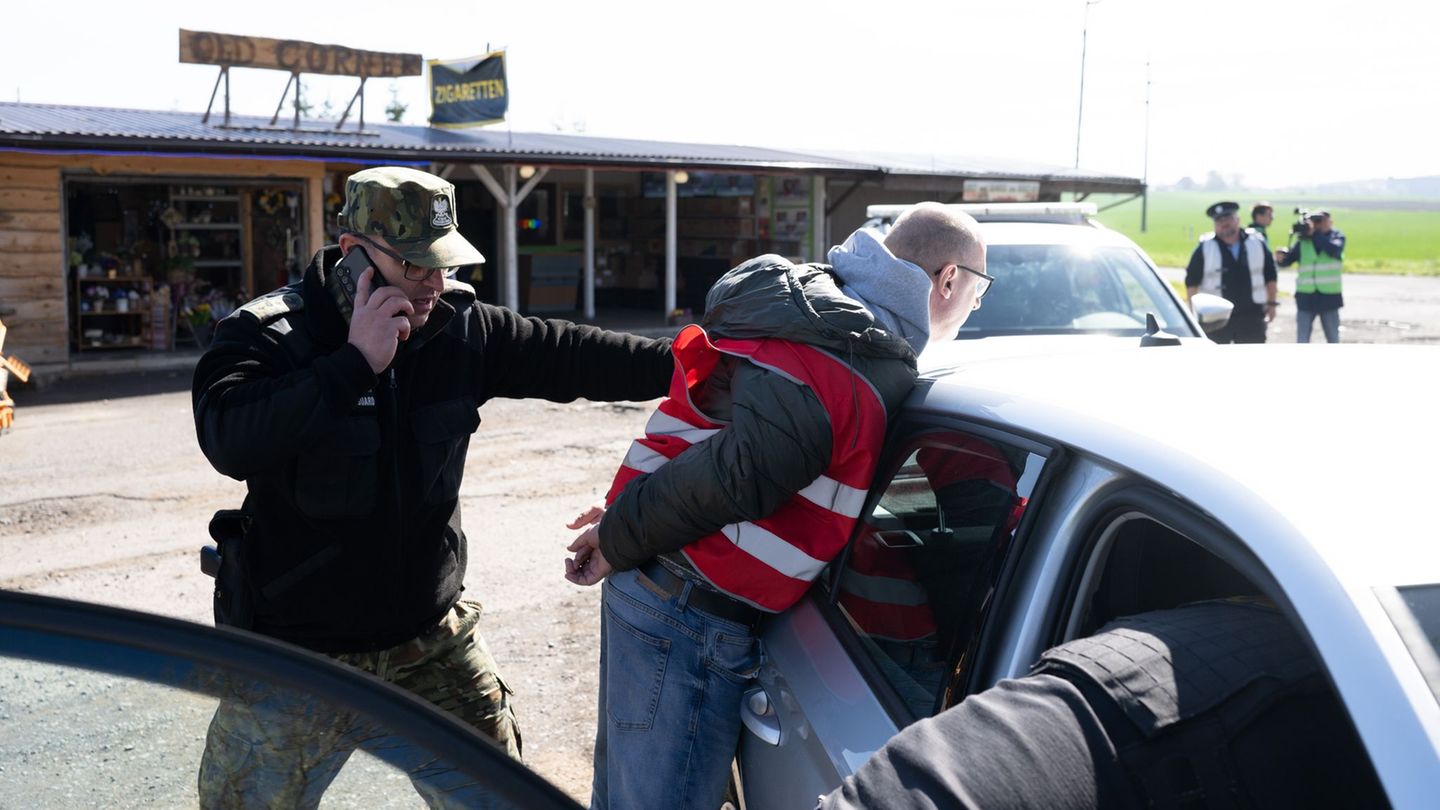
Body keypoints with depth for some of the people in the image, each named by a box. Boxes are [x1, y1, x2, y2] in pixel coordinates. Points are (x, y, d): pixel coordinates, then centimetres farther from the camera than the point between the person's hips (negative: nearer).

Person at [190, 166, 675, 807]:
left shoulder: (460, 326, -2)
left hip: (431, 642, 4)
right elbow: (230, 440, -31)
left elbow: (573, 357, -1)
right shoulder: (265, 335, -14)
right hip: (300, 655, -3)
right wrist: (355, 364, -30)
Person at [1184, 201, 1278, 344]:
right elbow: (1191, 282, 1)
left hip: (1251, 315, 2)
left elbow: (1270, 276, 14)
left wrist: (1271, 304, 13)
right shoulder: (1205, 248, -1)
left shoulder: (1257, 243, 6)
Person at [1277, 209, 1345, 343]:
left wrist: (1315, 233, -23)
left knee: (1333, 339, 14)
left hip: (1329, 297, 0)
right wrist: (1281, 257, -28)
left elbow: (1334, 250, -21)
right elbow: (1287, 261, -6)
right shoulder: (1303, 241, 1)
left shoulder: (1336, 237, 0)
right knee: (1301, 340, 0)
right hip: (1306, 297, 0)